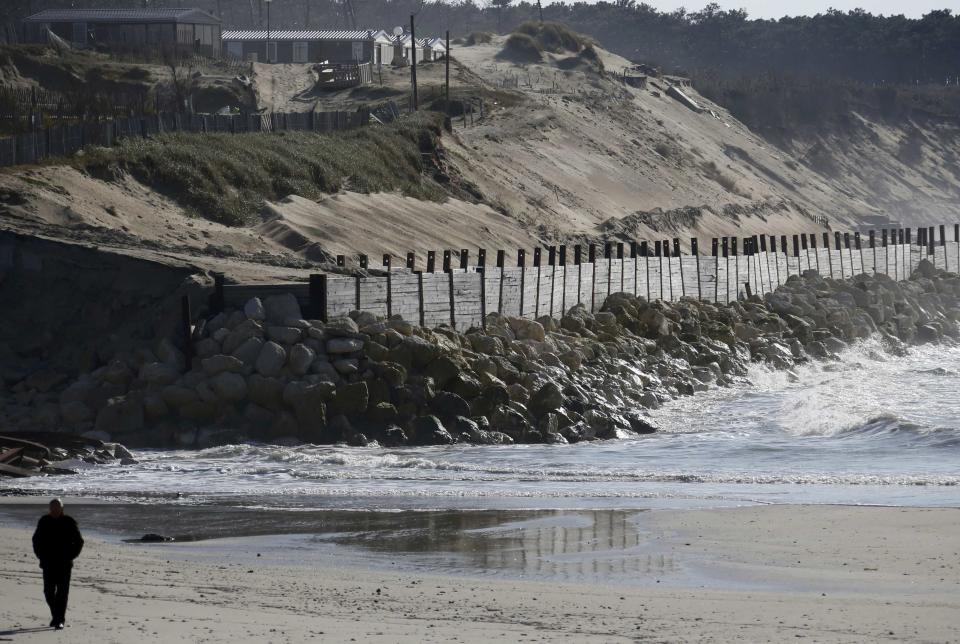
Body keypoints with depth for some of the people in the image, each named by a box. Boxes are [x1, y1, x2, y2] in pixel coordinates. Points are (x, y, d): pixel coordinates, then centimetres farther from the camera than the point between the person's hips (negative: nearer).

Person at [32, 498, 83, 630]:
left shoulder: (69, 522, -2)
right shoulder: (44, 521, 5)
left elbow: (79, 542, 5)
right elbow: (36, 540, 19)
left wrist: (70, 556, -2)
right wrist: (40, 555, 8)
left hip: (64, 564, -2)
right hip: (48, 564, 2)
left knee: (62, 593, -5)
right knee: (49, 592, 1)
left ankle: (59, 620, -3)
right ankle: (56, 615, 21)